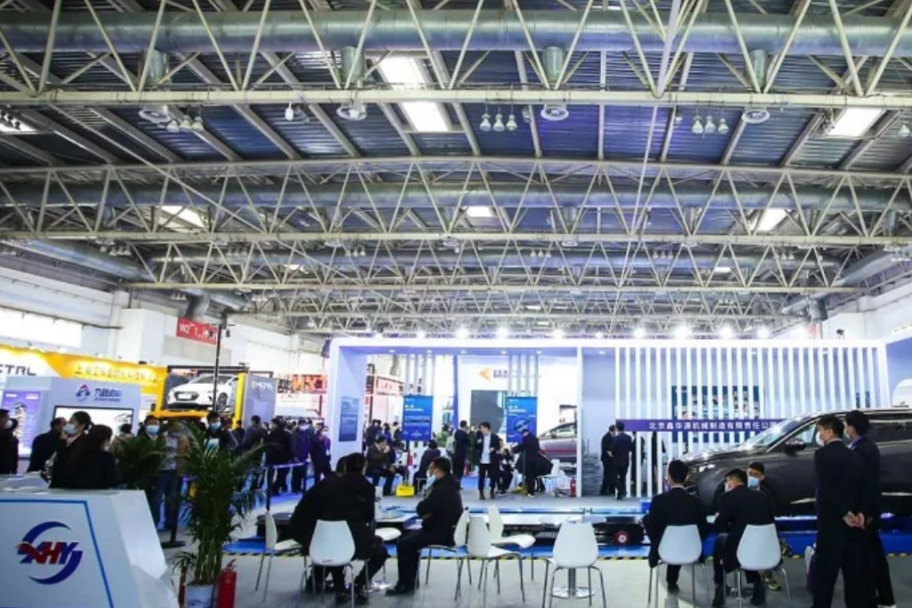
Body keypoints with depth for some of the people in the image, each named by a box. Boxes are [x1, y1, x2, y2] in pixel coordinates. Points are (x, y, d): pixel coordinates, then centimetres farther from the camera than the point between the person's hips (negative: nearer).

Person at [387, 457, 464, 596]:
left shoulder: (442, 489, -24)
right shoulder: (449, 485, 9)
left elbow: (421, 510, -21)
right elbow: (431, 509, 17)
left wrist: (429, 492, -5)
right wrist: (427, 512, -5)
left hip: (442, 533, -11)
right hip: (446, 529, 11)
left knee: (403, 544, -8)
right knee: (408, 538, 18)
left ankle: (405, 585, 5)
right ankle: (410, 581, 21)